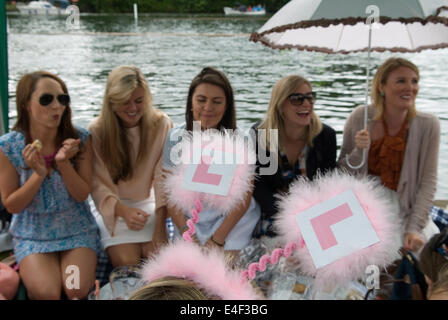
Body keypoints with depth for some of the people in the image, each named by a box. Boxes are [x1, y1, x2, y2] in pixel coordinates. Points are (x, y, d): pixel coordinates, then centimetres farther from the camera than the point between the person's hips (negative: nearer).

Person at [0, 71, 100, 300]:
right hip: (32, 235, 0)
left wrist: (64, 162, -26)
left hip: (77, 231, 1)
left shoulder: (80, 140, -10)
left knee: (78, 291, -19)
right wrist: (38, 174, -25)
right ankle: (28, 271, 10)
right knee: (47, 293, -21)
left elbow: (82, 194, -9)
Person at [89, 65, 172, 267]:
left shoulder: (161, 125, -9)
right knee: (127, 262, -19)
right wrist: (123, 211, -32)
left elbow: (163, 178, -12)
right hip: (112, 207, -1)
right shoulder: (97, 131, -12)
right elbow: (98, 184, -14)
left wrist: (160, 225, -19)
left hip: (149, 203, 1)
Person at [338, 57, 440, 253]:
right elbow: (342, 174, 0)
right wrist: (359, 152, -20)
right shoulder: (360, 117, -7)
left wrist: (415, 227, -15)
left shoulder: (428, 125, -8)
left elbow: (428, 180, -7)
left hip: (407, 209, 1)